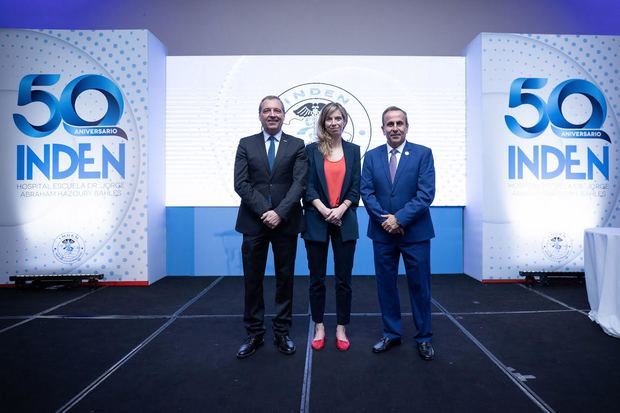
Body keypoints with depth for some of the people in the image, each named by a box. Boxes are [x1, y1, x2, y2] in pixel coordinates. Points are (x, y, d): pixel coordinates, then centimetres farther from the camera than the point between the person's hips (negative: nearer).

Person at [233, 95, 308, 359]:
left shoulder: (297, 146, 6)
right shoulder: (246, 144, 7)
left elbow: (299, 183, -5)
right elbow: (241, 183, -2)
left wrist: (280, 213, -16)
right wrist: (264, 211, -13)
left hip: (285, 221, 0)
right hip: (254, 221, 1)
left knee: (285, 278, 8)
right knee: (252, 279, 5)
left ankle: (282, 332, 21)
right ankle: (254, 334, 19)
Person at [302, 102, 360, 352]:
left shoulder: (353, 150, 9)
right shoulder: (311, 150, 3)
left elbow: (356, 187, 3)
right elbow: (308, 186, -3)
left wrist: (341, 209, -12)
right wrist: (324, 211, -15)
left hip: (345, 221, 1)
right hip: (317, 221, -1)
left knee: (343, 279, 5)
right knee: (317, 278, 6)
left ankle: (341, 329, 19)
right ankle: (319, 327, 21)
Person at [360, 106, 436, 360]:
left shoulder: (423, 154, -2)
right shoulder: (371, 156, 6)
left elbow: (426, 193, -11)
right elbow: (366, 192, -1)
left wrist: (399, 218, -17)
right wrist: (385, 219, -14)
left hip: (415, 232, -2)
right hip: (382, 232, 2)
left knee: (419, 285, 7)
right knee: (386, 284, 10)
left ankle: (424, 338, 23)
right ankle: (391, 334, 26)